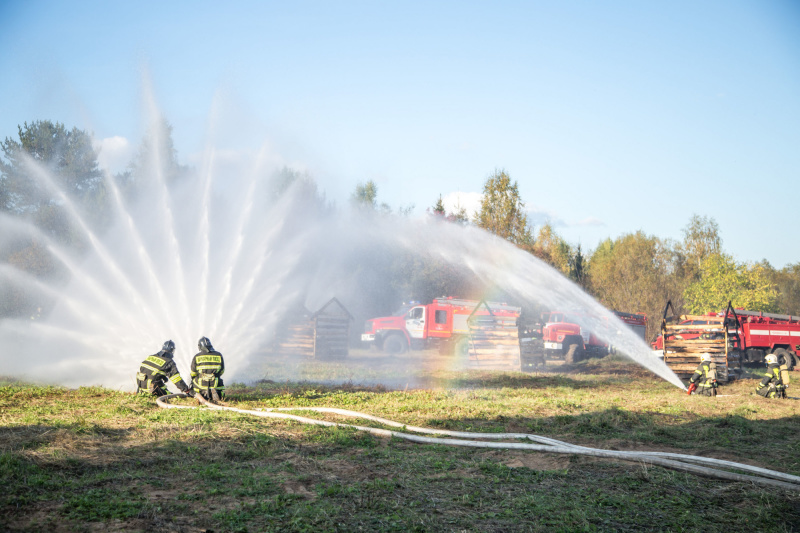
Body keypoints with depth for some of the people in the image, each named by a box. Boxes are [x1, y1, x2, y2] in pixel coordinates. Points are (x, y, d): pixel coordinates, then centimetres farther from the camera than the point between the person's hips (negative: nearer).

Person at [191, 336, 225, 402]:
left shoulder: (196, 357, 0)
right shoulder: (219, 355, 3)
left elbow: (193, 374, 8)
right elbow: (222, 371, 13)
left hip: (201, 384, -1)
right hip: (216, 384, 1)